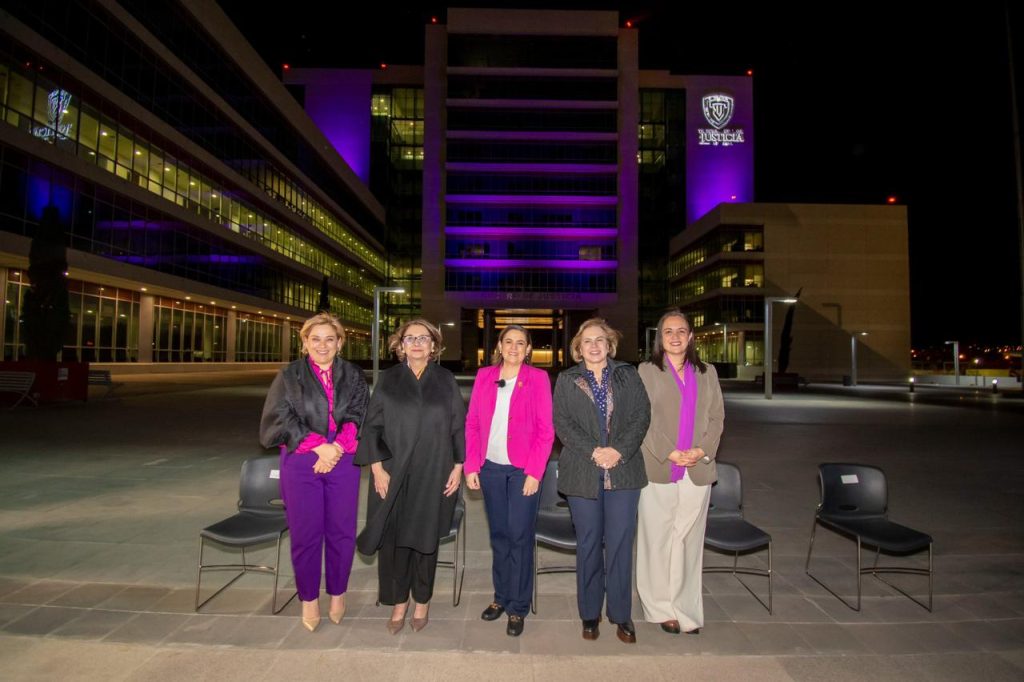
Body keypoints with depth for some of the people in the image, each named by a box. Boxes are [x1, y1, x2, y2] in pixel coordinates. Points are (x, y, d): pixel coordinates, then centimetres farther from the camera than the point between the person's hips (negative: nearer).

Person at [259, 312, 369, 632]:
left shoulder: (353, 376, 7)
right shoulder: (289, 376, 4)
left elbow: (358, 416, 0)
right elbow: (282, 418, -5)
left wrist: (338, 447, -16)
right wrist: (319, 446, -15)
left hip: (343, 463, 1)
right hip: (301, 464, -1)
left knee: (341, 531, 7)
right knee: (305, 533, 5)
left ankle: (338, 593, 26)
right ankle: (309, 599, 23)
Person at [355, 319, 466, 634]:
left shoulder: (445, 380, 3)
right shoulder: (388, 379, 3)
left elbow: (459, 426, 4)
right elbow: (372, 426, 1)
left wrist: (458, 466, -2)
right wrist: (377, 468, -7)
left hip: (433, 475, 0)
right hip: (393, 474, 1)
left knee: (425, 539, 9)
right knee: (393, 539, 6)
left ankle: (422, 602, 29)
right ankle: (398, 603, 26)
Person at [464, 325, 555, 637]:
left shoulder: (538, 378, -3)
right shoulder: (484, 376, 6)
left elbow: (545, 430, -5)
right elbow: (472, 423, 6)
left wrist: (534, 472, -11)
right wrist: (471, 466, 1)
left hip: (523, 470, -3)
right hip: (491, 468, 3)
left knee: (519, 536, 1)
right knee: (498, 534, 14)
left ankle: (518, 608, 17)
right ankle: (501, 597, 31)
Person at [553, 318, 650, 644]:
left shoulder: (628, 375, 8)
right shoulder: (566, 380, 6)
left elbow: (642, 415, 2)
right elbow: (562, 423, -1)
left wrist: (620, 450, -11)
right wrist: (593, 451, -13)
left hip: (623, 471, 1)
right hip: (583, 473, 0)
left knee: (620, 543, 4)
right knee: (588, 544, 9)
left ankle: (621, 615, 20)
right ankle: (590, 614, 24)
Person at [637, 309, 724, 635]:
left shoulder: (707, 373, 14)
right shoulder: (647, 371, 2)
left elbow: (717, 417, 10)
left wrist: (703, 451, -5)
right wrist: (669, 453, -12)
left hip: (698, 470, 3)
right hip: (658, 470, -3)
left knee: (689, 540, 9)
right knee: (659, 538, 4)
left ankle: (687, 609, 20)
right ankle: (661, 608, 18)